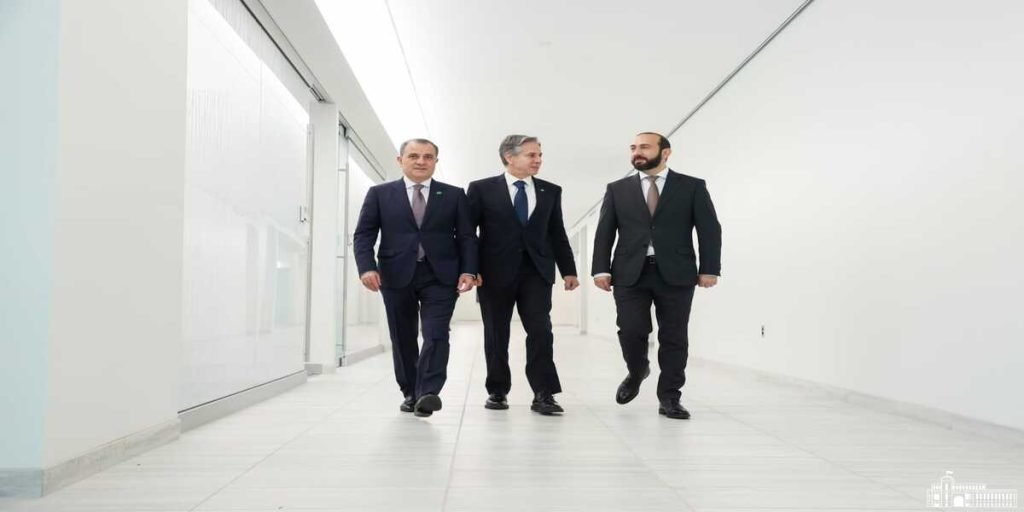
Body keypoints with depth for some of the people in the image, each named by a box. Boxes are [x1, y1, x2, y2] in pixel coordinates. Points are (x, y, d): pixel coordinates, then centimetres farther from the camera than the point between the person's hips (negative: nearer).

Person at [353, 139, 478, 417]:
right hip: (396, 275, 1)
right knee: (403, 339, 8)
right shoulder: (379, 193, 8)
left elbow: (467, 237, 6)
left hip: (440, 276, -1)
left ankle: (428, 393, -15)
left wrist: (468, 270, -8)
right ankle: (411, 393, 20)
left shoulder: (454, 195, 8)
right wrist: (367, 267, -13)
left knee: (436, 335, -12)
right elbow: (363, 235, 3)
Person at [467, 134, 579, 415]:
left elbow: (557, 234, 12)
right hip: (496, 272, -1)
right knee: (496, 335, 7)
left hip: (536, 271, 2)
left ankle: (543, 395, -2)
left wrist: (568, 270, 7)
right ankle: (497, 391, 20)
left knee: (540, 331, -7)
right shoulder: (482, 189, 0)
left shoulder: (550, 191, 9)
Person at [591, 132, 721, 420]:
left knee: (673, 336, 1)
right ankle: (637, 372, 25)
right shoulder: (618, 189, 12)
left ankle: (669, 397, 14)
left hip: (676, 274, -1)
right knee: (630, 331, -6)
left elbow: (710, 230, 2)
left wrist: (709, 269, -7)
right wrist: (601, 269, -2)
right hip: (630, 273, 1)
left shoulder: (692, 187, 6)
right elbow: (604, 232, 8)